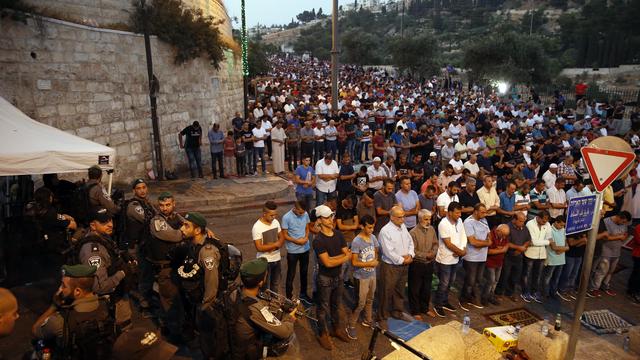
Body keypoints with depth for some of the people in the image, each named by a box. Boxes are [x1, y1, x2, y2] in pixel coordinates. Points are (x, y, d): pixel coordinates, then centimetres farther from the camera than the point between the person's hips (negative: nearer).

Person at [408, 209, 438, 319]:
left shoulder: (431, 229, 1)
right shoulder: (413, 232, -19)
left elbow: (435, 243, 9)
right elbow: (412, 251, -19)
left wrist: (433, 253, -10)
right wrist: (426, 255, -19)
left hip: (429, 264, 6)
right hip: (417, 265, -6)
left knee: (427, 288, 20)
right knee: (415, 290, 8)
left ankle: (425, 308, 38)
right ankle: (415, 312, 23)